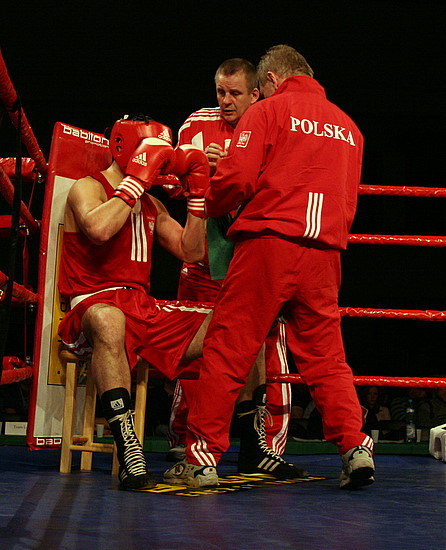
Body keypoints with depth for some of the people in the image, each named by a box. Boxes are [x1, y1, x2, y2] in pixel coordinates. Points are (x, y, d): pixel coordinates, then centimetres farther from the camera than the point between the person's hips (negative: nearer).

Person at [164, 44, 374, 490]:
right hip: (325, 253, 5)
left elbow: (236, 178, -6)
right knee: (325, 356, 10)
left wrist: (212, 208, 12)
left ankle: (203, 457, 1)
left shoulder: (268, 110, 3)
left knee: (227, 351, 0)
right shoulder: (348, 127, 20)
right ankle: (355, 446, -2)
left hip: (268, 241, -5)